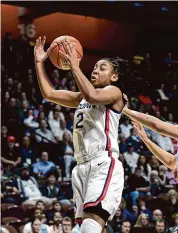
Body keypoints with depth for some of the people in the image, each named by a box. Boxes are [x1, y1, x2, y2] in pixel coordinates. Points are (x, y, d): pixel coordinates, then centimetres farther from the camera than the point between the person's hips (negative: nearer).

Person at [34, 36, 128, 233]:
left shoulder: (114, 92, 2)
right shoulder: (81, 97, 25)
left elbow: (92, 96, -20)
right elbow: (49, 94, 21)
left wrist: (74, 67, -13)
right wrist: (39, 63, 15)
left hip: (104, 164, -8)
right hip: (82, 166, 8)